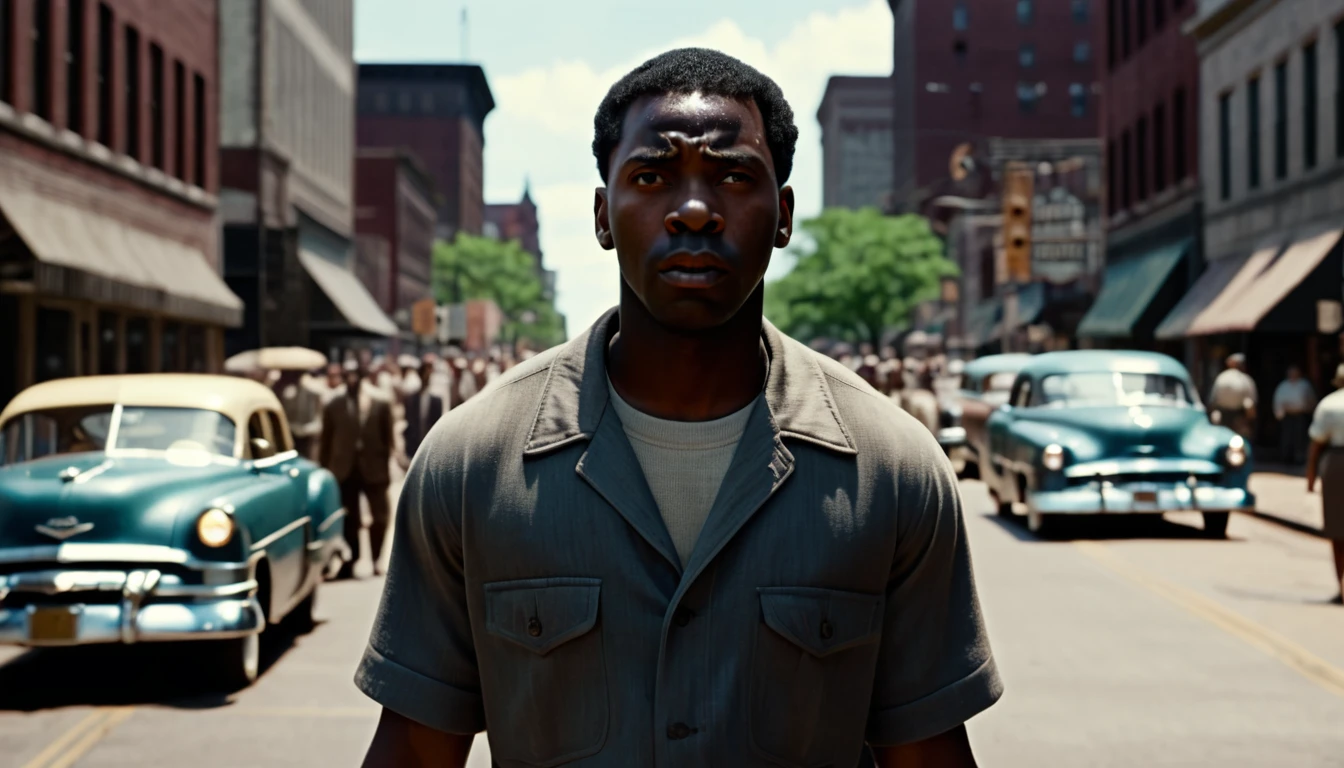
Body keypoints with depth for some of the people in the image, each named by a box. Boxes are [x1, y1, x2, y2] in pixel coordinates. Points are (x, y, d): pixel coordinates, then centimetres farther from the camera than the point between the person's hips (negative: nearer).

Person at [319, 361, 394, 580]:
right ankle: (351, 560, 14)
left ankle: (376, 560, 15)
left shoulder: (381, 404, 1)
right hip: (345, 470, 0)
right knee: (349, 519, 4)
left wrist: (385, 465, 1)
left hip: (373, 469, 0)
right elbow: (326, 441, 4)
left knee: (380, 517, 1)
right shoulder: (333, 406, 2)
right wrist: (325, 470, 2)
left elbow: (388, 439, 4)